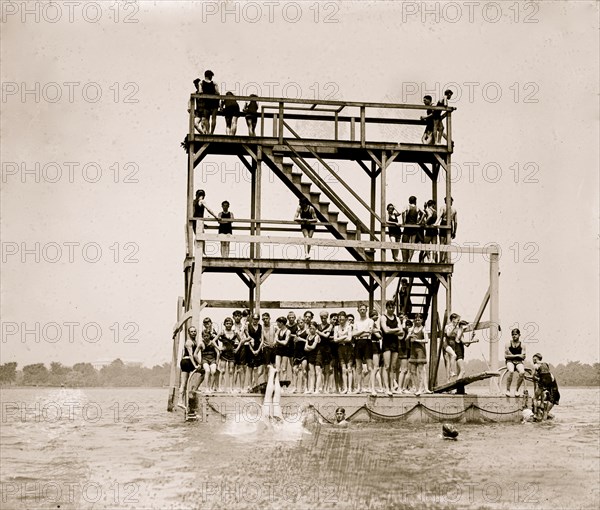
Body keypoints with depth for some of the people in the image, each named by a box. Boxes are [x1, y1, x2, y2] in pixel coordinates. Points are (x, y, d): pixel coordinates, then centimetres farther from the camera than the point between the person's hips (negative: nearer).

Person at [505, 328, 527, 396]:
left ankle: (517, 390, -13)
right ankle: (508, 390, -24)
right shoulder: (508, 344, 6)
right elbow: (506, 356, -1)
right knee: (511, 371, -35)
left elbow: (523, 357, 1)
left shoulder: (522, 345, 8)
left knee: (522, 372, -31)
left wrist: (512, 355, -11)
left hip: (519, 362, 1)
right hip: (510, 362, -1)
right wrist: (517, 355, -8)